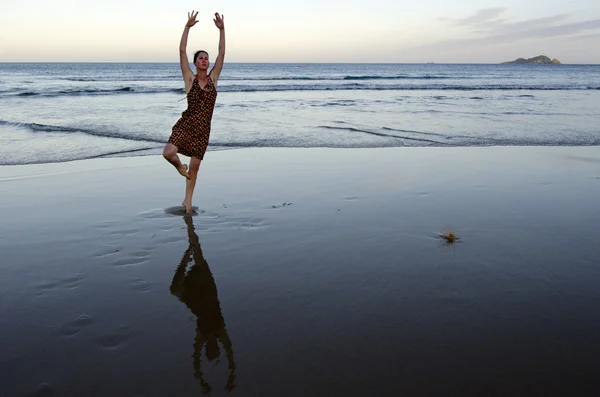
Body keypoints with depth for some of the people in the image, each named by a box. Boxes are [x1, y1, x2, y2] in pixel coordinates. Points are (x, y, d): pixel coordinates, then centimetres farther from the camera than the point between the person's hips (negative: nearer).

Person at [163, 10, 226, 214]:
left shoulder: (213, 78, 5)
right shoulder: (190, 78, -2)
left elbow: (222, 54, -2)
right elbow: (182, 51, -10)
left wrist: (221, 29, -9)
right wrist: (187, 27, -16)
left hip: (203, 129, 2)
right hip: (185, 124, -2)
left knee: (194, 167, 8)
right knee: (168, 153, -24)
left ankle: (187, 200, 26)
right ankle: (180, 166, 13)